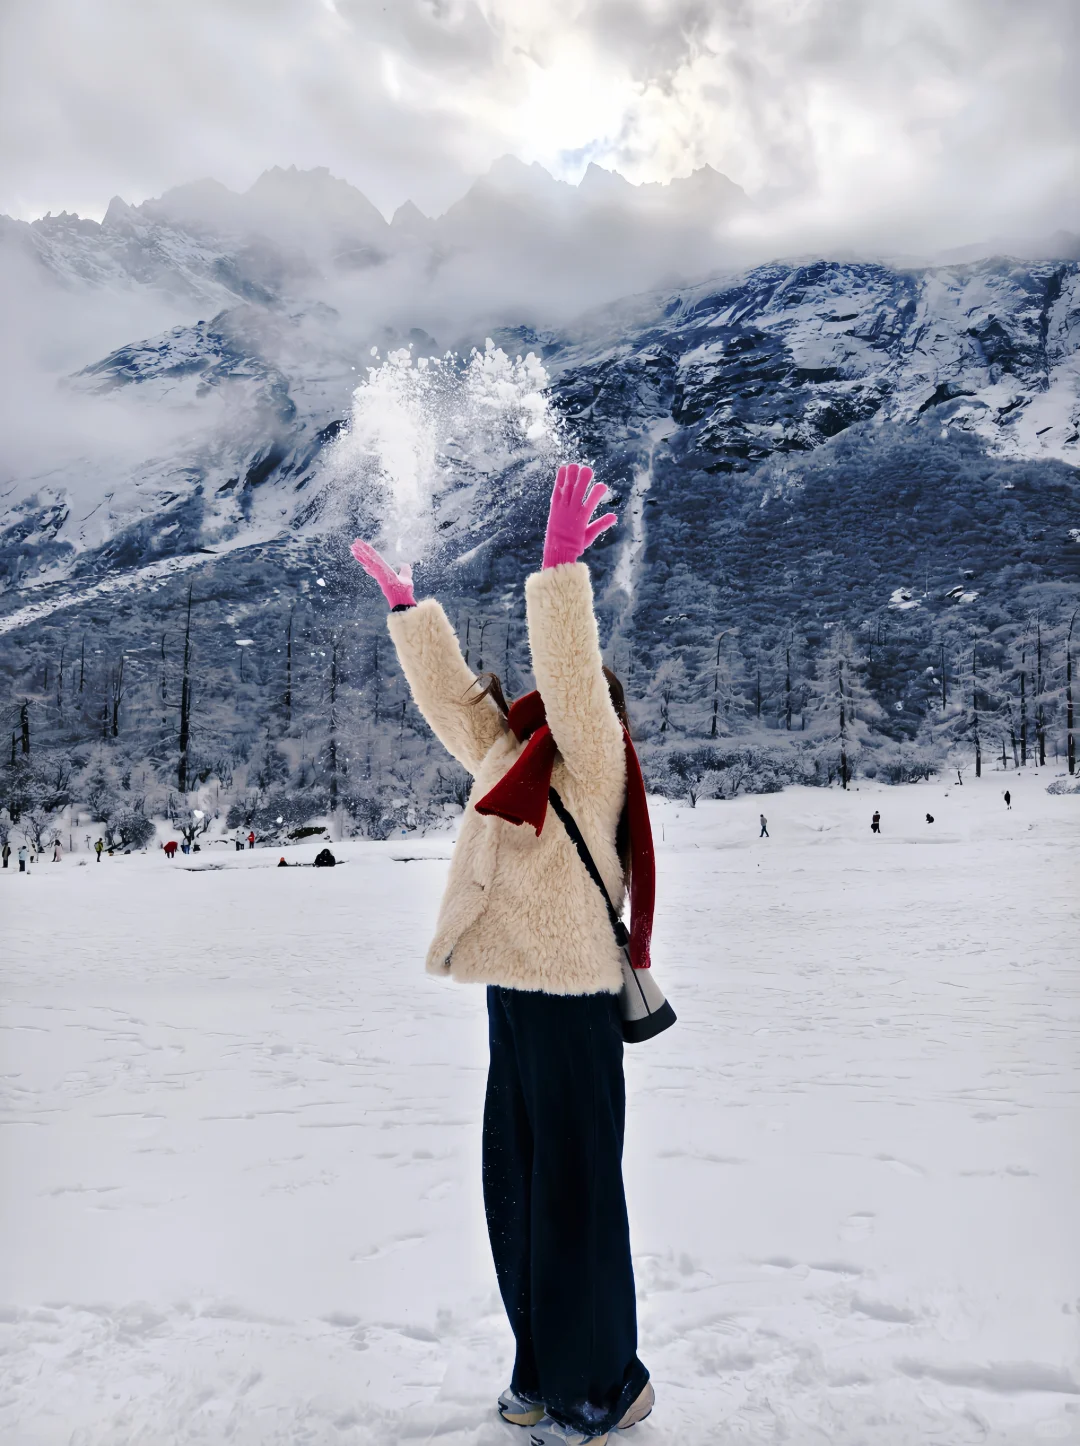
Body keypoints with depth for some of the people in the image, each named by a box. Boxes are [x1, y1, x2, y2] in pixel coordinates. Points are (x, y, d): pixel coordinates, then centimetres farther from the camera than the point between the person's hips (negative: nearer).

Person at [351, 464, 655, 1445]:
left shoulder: (594, 764, -8)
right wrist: (407, 606, 21)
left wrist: (560, 571, -30)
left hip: (571, 1009, -8)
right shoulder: (512, 761, 12)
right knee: (515, 1194, 17)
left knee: (574, 1199, 4)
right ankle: (544, 1366, 36)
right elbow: (448, 697, 18)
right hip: (512, 1004, 8)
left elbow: (572, 675, -25)